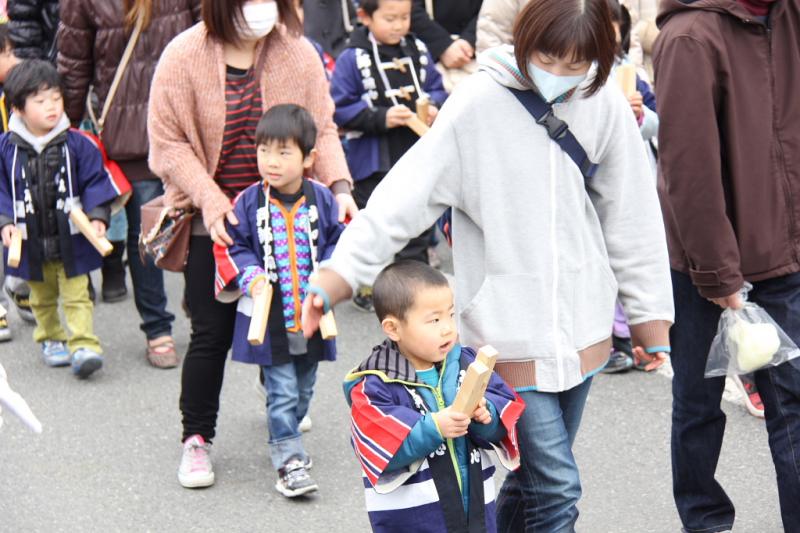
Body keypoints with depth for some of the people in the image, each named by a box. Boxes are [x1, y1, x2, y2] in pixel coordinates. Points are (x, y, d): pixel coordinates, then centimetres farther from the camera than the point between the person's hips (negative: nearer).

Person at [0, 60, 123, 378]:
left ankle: (84, 346, -1)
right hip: (30, 242, 2)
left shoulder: (76, 144, -9)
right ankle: (51, 340, 37)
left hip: (71, 239, -2)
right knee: (42, 298, 19)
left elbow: (95, 181, -4)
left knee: (76, 296, -1)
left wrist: (97, 216, -14)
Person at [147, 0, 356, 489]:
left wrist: (339, 185, -13)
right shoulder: (184, 58, -12)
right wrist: (210, 200, -20)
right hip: (212, 222, -2)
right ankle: (196, 439, 15)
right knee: (213, 333, 0)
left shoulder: (298, 53, -5)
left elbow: (321, 127, 1)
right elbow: (168, 142, -10)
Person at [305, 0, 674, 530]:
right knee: (556, 487, -6)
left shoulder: (604, 104, -2)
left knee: (535, 477, 14)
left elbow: (632, 217, 5)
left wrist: (650, 316, 9)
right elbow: (406, 196, -14)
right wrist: (334, 280, -20)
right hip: (510, 331, -4)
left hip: (583, 325, 4)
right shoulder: (480, 104, -12)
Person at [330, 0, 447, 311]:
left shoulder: (418, 52, 2)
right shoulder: (353, 58, -11)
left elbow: (437, 90, 12)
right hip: (373, 160, -4)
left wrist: (434, 107, -9)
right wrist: (381, 118, -22)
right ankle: (366, 286, 20)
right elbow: (341, 109, -13)